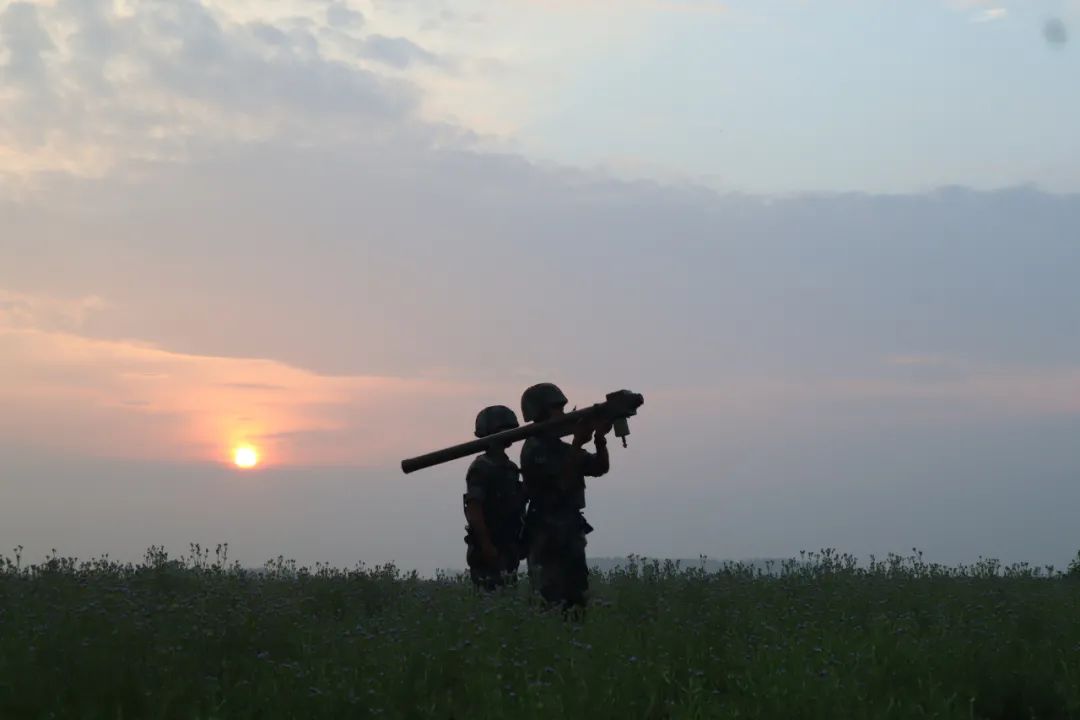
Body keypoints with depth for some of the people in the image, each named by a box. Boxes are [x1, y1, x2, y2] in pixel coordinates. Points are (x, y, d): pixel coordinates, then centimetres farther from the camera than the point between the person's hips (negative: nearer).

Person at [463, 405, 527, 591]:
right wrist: (487, 547, -22)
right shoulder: (481, 468, -11)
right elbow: (473, 511, -18)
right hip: (489, 551, -8)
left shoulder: (510, 468, 16)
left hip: (508, 548, 8)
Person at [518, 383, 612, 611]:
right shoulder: (535, 449, -9)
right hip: (548, 537, -9)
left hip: (569, 533, 9)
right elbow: (562, 482, -19)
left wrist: (600, 438, -5)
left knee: (577, 596, 8)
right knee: (554, 602, -11)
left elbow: (600, 468, 12)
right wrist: (578, 443, -20)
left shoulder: (560, 447, 18)